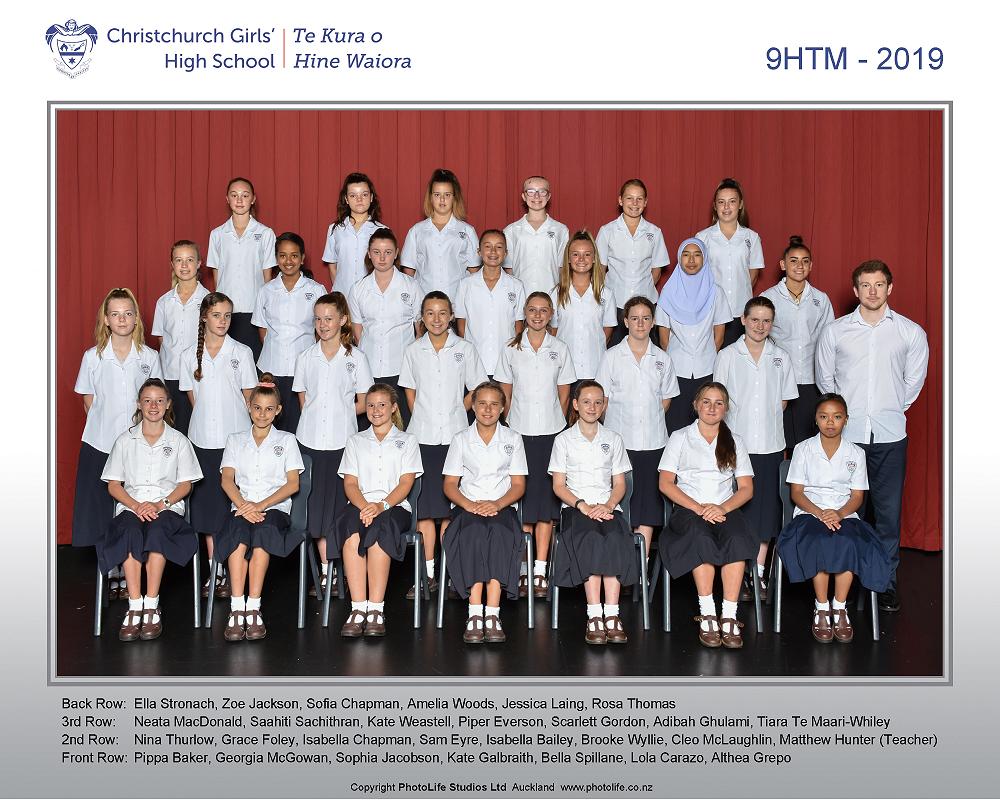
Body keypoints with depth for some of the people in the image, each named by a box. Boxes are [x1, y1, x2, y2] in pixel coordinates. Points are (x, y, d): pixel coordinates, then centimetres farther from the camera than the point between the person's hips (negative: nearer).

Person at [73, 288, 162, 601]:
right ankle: (111, 575, 16)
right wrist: (105, 427, -1)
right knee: (102, 511, 3)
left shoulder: (149, 357, 1)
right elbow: (89, 403, 7)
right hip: (100, 445, 0)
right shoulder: (93, 357, 1)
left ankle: (129, 576, 13)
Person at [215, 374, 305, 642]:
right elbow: (227, 480, 5)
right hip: (241, 506, 1)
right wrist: (243, 505, -15)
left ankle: (253, 608, -37)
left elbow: (293, 484, 3)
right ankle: (237, 608, -38)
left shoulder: (286, 440, 15)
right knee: (239, 531, -35)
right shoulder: (235, 440, 19)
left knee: (263, 531, -36)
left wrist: (262, 505, -12)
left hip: (276, 508, -1)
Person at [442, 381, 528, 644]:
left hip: (501, 507, 0)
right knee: (473, 532, -36)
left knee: (500, 533, -36)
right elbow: (450, 484, 7)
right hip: (468, 507, 0)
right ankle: (475, 614, -40)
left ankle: (492, 614, -40)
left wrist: (497, 504, -13)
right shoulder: (461, 440, 12)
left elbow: (518, 485, 7)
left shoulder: (513, 439, 12)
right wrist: (469, 504, -13)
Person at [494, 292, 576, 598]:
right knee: (522, 497, -1)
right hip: (519, 432, 0)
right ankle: (523, 570, 5)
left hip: (551, 433, 0)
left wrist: (559, 424, 3)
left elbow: (564, 394, 9)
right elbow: (505, 394, 8)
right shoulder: (511, 350, 6)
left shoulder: (560, 350, 6)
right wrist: (509, 426, 2)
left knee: (546, 497, 1)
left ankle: (540, 570, 4)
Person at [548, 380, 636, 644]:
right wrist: (583, 506, -13)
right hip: (575, 506, -1)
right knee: (590, 536, -35)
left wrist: (608, 506, -9)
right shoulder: (564, 439, 11)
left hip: (607, 506, 2)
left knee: (615, 537, -33)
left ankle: (611, 615, -35)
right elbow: (558, 485, 4)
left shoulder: (613, 439, 17)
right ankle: (595, 616, -37)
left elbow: (619, 484, 12)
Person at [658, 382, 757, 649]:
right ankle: (707, 615, -33)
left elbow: (746, 488, 10)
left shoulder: (734, 441, 19)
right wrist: (698, 508, -13)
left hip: (725, 508, 2)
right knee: (701, 536, -37)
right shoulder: (680, 437, 12)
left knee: (737, 537, -34)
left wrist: (722, 508, -11)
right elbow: (665, 483, 1)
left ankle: (729, 617, -35)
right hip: (688, 509, -2)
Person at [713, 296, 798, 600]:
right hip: (736, 444, -2)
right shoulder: (728, 356, 2)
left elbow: (783, 400, 13)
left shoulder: (781, 358, 7)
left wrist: (769, 424, 2)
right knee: (737, 509, -1)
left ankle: (759, 573, 15)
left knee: (766, 508, 6)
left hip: (771, 446, 2)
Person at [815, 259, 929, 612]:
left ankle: (887, 580, 15)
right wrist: (846, 411, 10)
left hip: (890, 436, 0)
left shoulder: (911, 332, 3)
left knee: (889, 510, 3)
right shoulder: (834, 331, 3)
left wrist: (890, 409, 11)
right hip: (846, 434, 0)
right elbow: (825, 379, 11)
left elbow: (914, 382, 12)